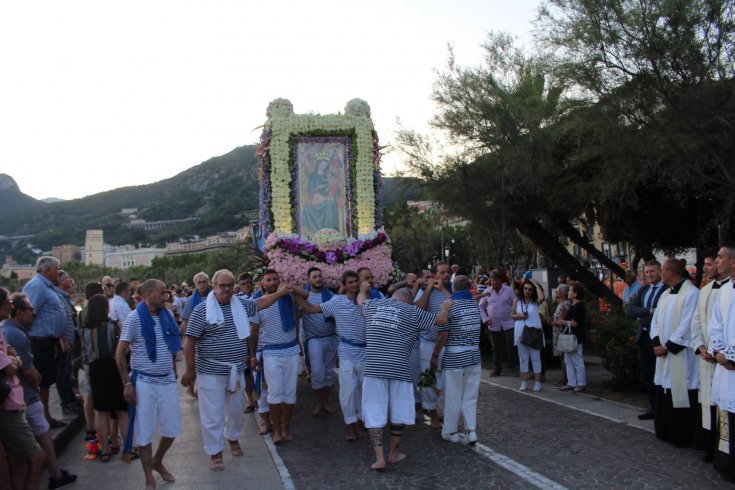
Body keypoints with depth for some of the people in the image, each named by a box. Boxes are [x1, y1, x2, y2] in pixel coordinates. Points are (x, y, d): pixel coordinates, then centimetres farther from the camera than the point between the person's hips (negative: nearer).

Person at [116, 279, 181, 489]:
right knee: (144, 432, 5)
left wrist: (173, 368, 12)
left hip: (168, 381, 5)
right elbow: (119, 353, -9)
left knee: (172, 429, 11)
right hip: (144, 382, -5)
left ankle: (157, 462, 36)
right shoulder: (134, 318, -11)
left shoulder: (167, 316, 3)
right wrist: (127, 383, -12)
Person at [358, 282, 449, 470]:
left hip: (374, 366, 2)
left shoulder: (372, 305, 15)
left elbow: (361, 299, 38)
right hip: (399, 368, -2)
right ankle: (393, 454, 25)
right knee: (399, 412, 15)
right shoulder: (412, 312, 6)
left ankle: (379, 458, 4)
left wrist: (364, 289, 59)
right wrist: (445, 308, 29)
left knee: (374, 412, 7)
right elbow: (441, 320, 8)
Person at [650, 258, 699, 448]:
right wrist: (657, 344, -2)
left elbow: (686, 327, -19)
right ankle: (666, 432, 23)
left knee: (679, 396, -3)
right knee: (664, 395, 13)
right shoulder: (666, 294, 14)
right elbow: (656, 320, 14)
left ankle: (681, 437, 6)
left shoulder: (691, 294, -14)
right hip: (664, 354, 9)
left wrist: (668, 347, -15)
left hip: (681, 356, -8)